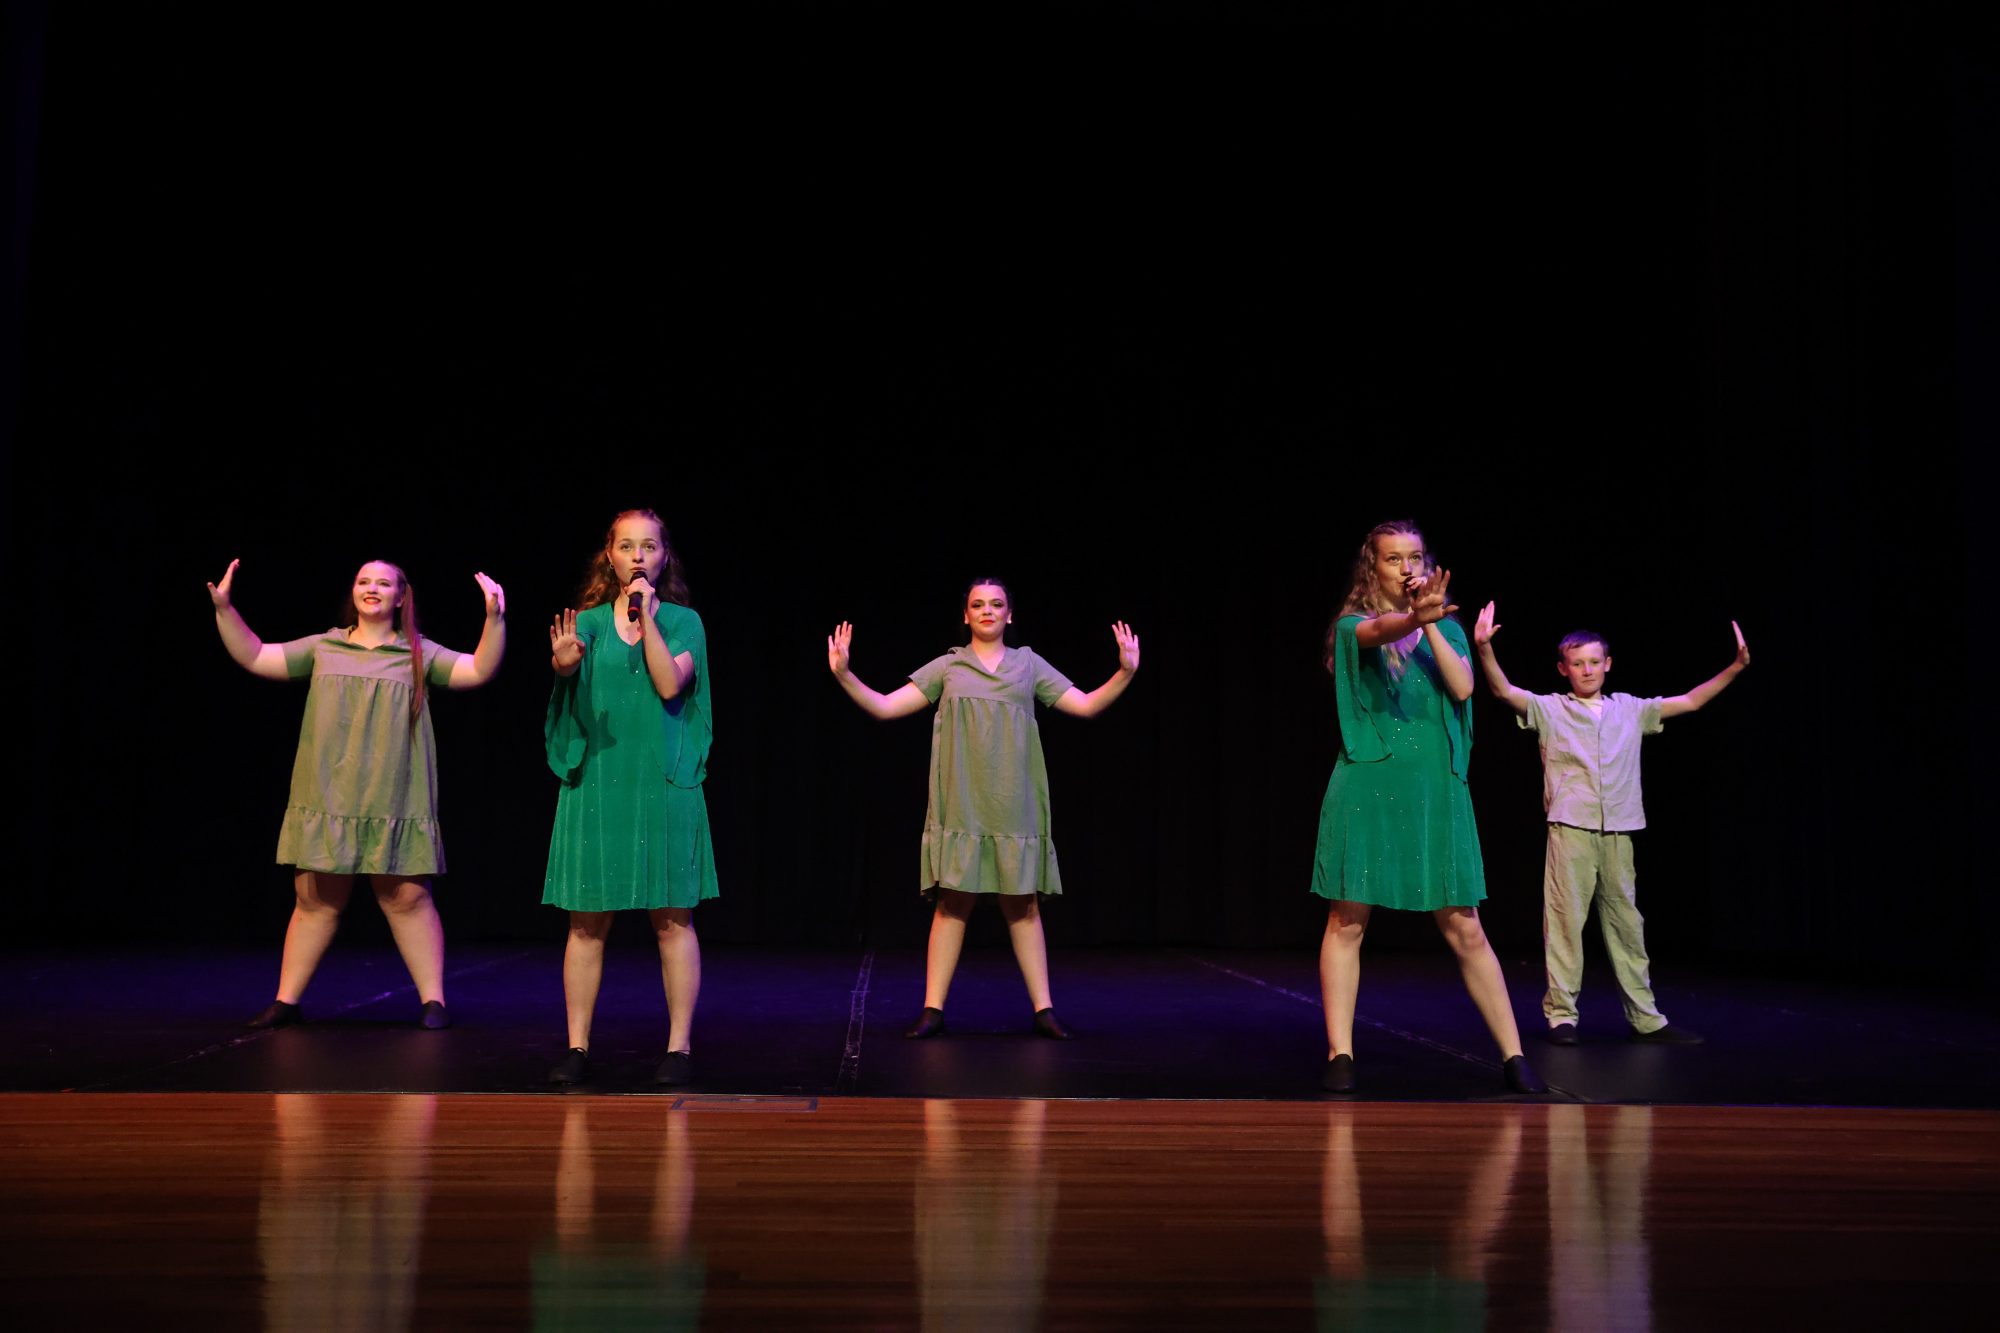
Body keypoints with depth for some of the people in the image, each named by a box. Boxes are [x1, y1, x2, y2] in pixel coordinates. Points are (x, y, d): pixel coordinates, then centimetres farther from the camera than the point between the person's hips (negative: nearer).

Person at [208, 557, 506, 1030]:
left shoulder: (419, 654, 6)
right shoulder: (323, 648, 12)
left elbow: (479, 671, -4)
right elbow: (254, 658, 12)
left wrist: (494, 618, -16)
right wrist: (224, 608, 3)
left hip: (394, 808, -2)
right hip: (326, 801, 2)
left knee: (408, 898, -3)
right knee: (315, 900, 6)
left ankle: (433, 1000, 6)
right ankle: (286, 1000, 16)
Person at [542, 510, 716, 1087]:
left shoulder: (683, 621, 6)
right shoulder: (588, 620, 7)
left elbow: (670, 682, -10)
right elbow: (567, 665, -14)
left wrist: (646, 615, -9)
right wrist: (564, 660, -37)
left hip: (663, 784, -1)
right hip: (595, 783, 1)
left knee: (672, 917, 0)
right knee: (587, 920, 3)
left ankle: (679, 1047, 7)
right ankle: (577, 1046, 11)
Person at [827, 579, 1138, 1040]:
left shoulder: (1029, 664, 10)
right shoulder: (946, 667, 8)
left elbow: (1087, 705, 6)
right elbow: (884, 707, 3)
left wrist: (1125, 672, -8)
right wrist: (843, 675, -10)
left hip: (1013, 806, 1)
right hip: (961, 807, 0)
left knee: (1022, 905, 2)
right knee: (952, 903, -2)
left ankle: (1044, 1009, 7)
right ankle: (933, 1010, 3)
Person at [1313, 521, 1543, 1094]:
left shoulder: (1447, 629, 13)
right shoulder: (1353, 625, 2)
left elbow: (1463, 688, -5)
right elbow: (1381, 631, -22)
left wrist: (1429, 622, -10)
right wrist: (1415, 616, -43)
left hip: (1435, 789, 2)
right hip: (1367, 788, -2)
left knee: (1464, 928, 2)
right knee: (1346, 920, -1)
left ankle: (1513, 1055, 10)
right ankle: (1340, 1054, 7)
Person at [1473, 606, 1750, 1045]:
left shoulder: (1630, 710, 15)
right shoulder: (1549, 709, 4)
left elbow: (1689, 701, 15)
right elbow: (1504, 691, -10)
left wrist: (1735, 667, 6)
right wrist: (1484, 648, -27)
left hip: (1618, 832, 3)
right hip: (1571, 828, -3)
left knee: (1626, 923, 8)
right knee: (1565, 920, -5)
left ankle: (1646, 1017, 15)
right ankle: (1561, 1014, 2)